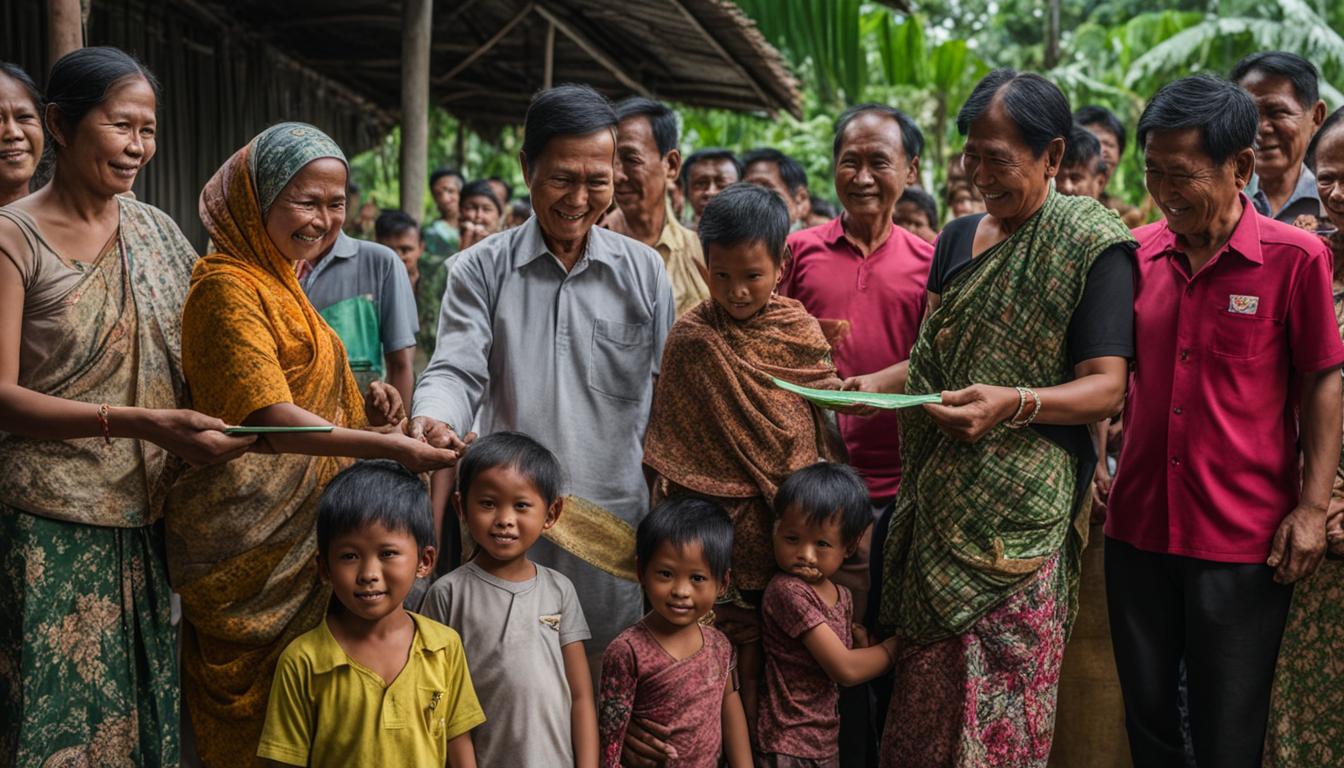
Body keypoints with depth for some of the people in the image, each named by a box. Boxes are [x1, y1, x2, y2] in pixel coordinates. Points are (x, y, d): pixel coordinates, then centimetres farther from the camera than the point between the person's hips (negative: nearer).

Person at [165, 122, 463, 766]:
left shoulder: (280, 280, 17)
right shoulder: (230, 288, -13)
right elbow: (267, 419, -24)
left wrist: (360, 406, 5)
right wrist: (390, 447, -32)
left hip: (302, 530, 9)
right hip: (254, 536, -9)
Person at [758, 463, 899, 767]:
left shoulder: (841, 596, 6)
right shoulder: (787, 591, -19)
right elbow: (845, 669, -20)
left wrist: (861, 639, -7)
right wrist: (893, 647, -5)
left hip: (827, 739, 8)